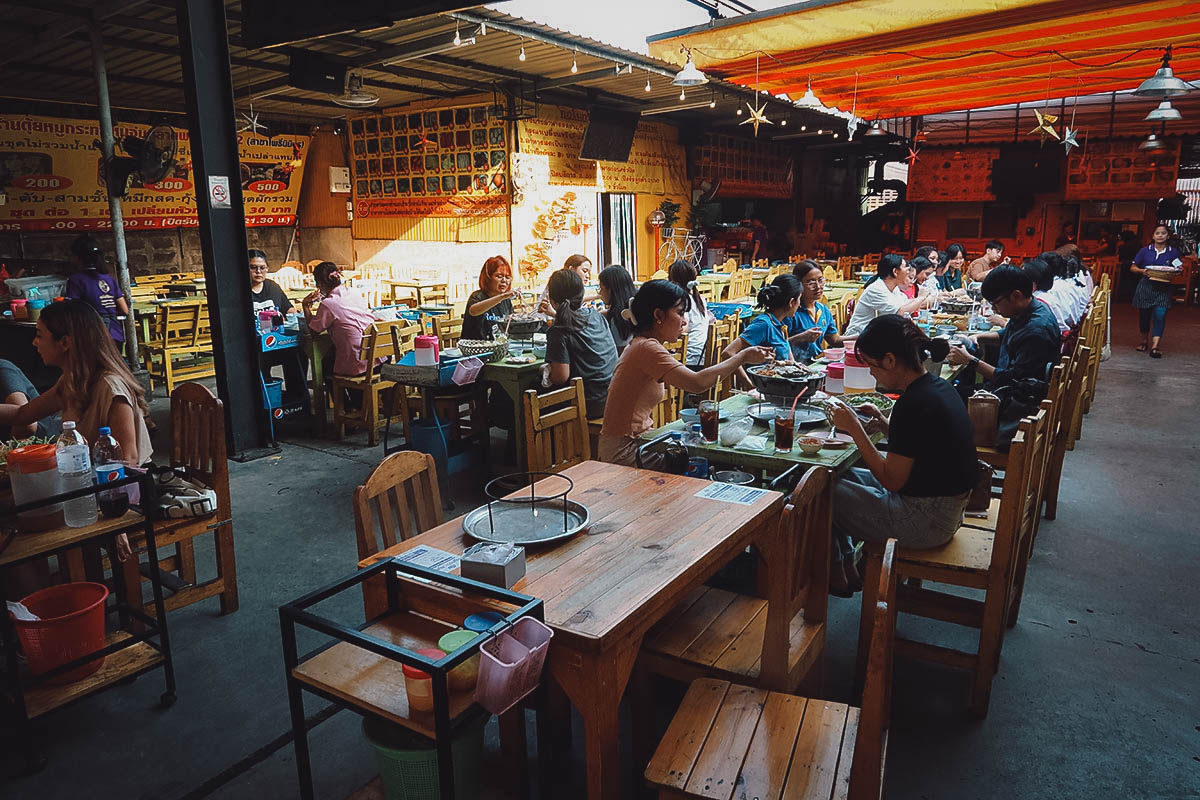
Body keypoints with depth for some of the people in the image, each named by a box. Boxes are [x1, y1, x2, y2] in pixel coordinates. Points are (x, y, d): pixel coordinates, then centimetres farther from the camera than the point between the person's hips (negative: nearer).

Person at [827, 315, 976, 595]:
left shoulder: (912, 403, -26)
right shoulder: (939, 387, 3)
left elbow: (892, 479, -21)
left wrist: (854, 429, -17)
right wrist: (884, 425, 5)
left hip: (925, 522, -10)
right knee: (845, 476, 21)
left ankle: (838, 573, 24)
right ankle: (846, 566, 29)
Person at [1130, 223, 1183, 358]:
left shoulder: (1173, 252, 5)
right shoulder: (1145, 251, 3)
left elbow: (1179, 270, 13)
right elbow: (1133, 268, 8)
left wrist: (1176, 272, -10)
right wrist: (1141, 271, -12)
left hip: (1163, 288, -1)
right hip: (1146, 287, 1)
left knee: (1160, 315, -16)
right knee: (1144, 315, 8)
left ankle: (1154, 347, -18)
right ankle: (1147, 341, 33)